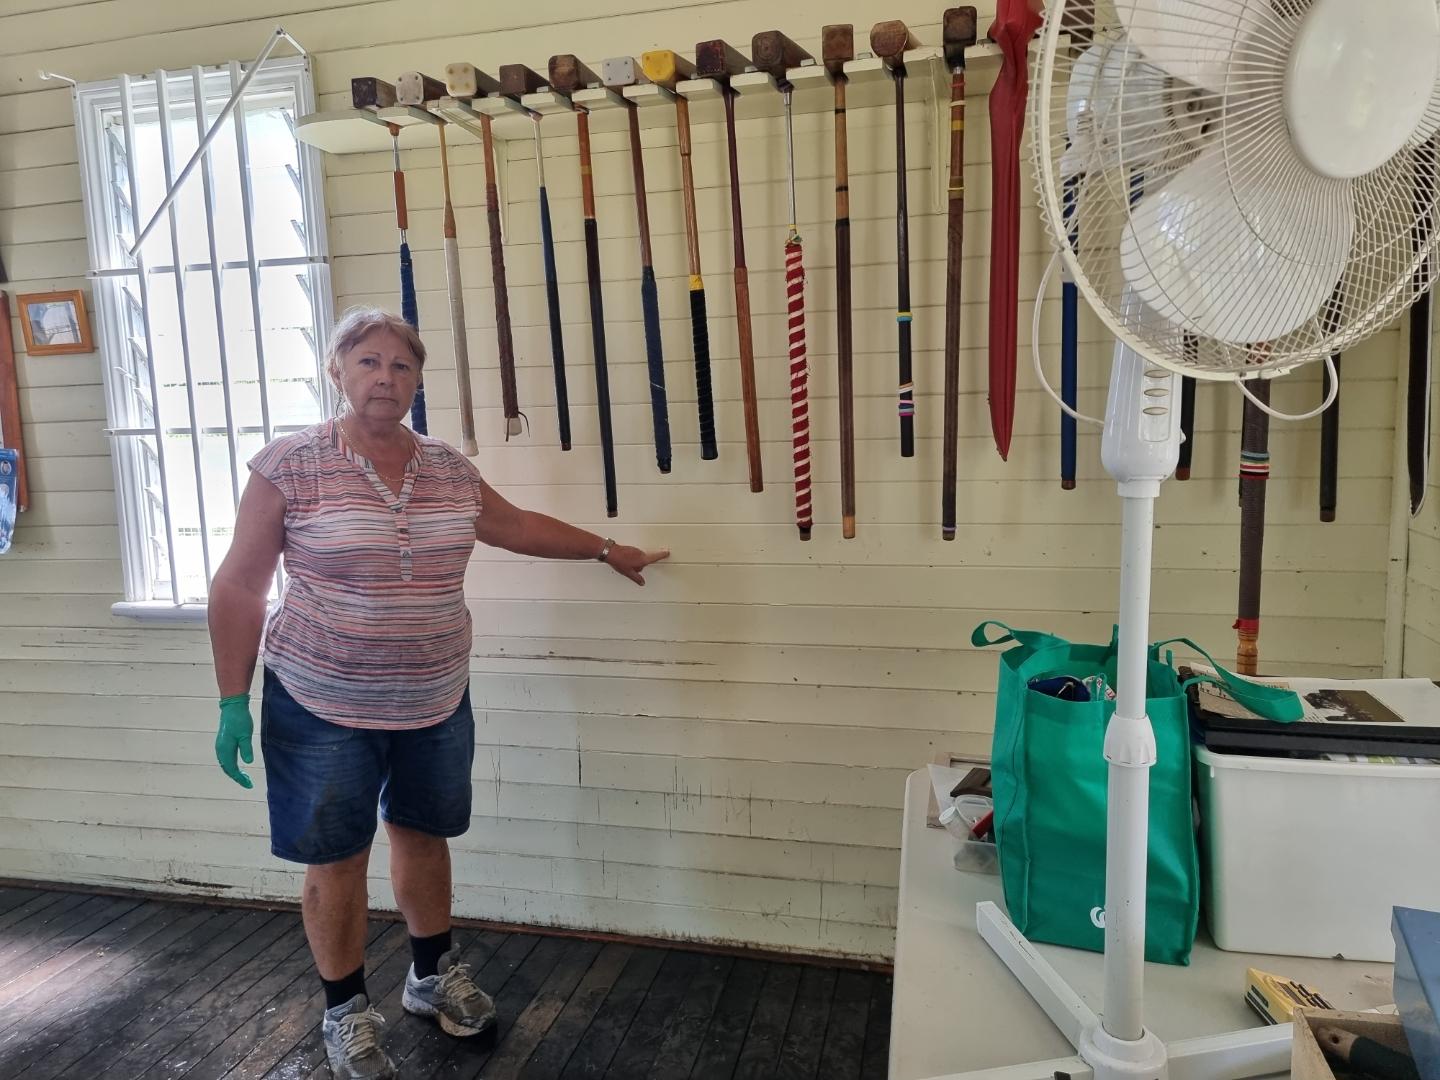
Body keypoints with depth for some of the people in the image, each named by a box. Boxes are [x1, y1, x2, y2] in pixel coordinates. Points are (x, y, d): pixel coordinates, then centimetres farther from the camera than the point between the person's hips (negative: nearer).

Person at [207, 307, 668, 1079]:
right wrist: (233, 702, -9)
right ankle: (346, 1011, 31)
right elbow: (238, 589, -8)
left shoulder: (450, 470, 2)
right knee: (336, 860, 9)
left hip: (435, 703, 4)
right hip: (322, 707, -4)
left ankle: (432, 975, 40)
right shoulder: (290, 464, -11)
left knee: (423, 836, 19)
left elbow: (516, 526, 18)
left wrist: (606, 549, 22)